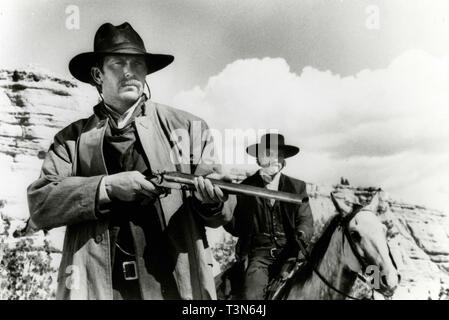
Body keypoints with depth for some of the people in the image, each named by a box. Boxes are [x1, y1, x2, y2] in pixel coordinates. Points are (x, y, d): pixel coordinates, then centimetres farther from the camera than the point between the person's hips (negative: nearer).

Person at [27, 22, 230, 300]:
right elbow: (39, 205, -3)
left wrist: (211, 198, -16)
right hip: (95, 287, 1)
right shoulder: (71, 139, 8)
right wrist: (107, 187, -16)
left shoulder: (189, 128, 5)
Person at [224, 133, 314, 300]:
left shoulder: (297, 187, 8)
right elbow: (236, 229, 6)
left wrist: (302, 235, -20)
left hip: (290, 253, 1)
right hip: (257, 254, -1)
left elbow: (306, 220, 4)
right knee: (251, 295, -24)